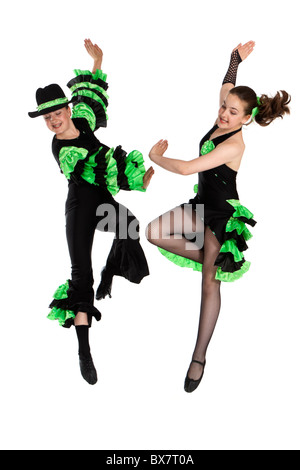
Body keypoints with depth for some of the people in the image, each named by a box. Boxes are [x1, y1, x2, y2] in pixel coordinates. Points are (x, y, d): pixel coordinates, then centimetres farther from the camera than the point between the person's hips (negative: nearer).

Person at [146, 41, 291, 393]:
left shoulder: (234, 144, -26)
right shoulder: (221, 124, -2)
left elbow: (187, 168, -30)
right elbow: (227, 85, 20)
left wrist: (156, 156, -14)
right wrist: (235, 58, 12)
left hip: (221, 216, -8)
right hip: (201, 207, 8)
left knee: (209, 283, -1)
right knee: (153, 232, -8)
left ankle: (199, 357, 9)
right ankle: (215, 260, 6)